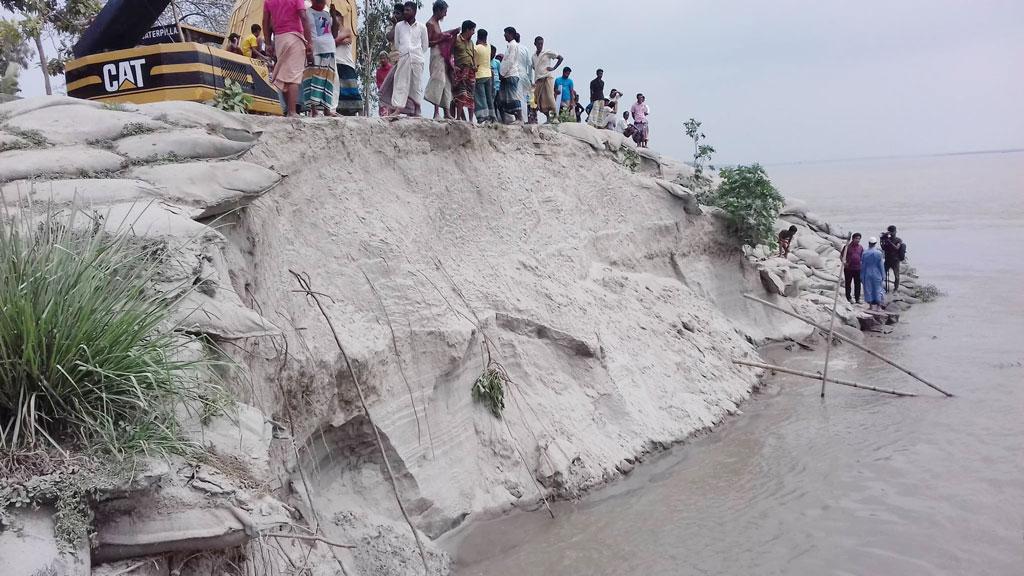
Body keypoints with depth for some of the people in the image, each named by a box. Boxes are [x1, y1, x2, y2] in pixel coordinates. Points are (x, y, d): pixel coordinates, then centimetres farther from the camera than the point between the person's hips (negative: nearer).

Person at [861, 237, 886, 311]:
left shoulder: (865, 254, -5)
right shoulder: (879, 253, -8)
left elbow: (862, 266, -1)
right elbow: (881, 265, -5)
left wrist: (862, 276, 6)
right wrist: (883, 275, 4)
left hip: (867, 275, 1)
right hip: (877, 274, 0)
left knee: (868, 289, 7)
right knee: (878, 289, 8)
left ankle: (870, 306, 9)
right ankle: (878, 306, 9)